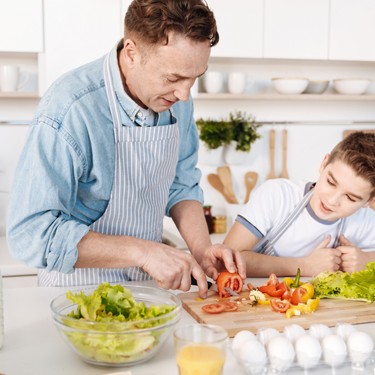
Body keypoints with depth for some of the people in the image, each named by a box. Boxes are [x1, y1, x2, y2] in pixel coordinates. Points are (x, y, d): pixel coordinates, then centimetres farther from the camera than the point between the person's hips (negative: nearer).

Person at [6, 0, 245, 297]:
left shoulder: (177, 100, -3)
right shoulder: (68, 112, -25)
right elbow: (32, 233, -25)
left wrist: (202, 249, -9)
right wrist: (142, 251, -29)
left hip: (149, 282, 3)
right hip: (81, 290, -3)